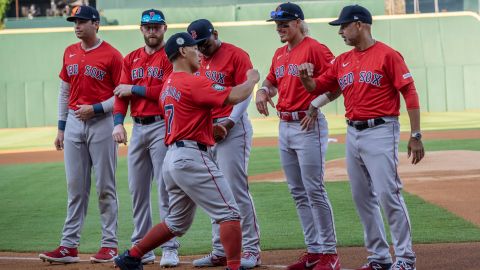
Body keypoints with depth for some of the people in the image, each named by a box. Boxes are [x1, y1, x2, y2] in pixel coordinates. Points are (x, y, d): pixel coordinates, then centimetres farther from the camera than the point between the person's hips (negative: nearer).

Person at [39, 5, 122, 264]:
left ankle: (110, 244, 5)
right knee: (75, 187, 6)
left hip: (101, 123, -5)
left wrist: (96, 108, -16)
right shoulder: (70, 53, 11)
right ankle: (69, 245, 7)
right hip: (74, 123, 5)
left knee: (105, 186, -1)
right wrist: (61, 128, 13)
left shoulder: (111, 55, -7)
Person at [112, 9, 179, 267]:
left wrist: (134, 89, -8)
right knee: (137, 190, 8)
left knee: (165, 189, -7)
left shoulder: (170, 57, -3)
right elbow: (121, 93, 7)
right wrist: (118, 122, -7)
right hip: (137, 127, 6)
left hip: (162, 126, -6)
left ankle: (170, 249, -5)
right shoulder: (131, 59, 15)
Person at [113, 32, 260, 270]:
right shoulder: (193, 82, -11)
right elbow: (234, 97, -17)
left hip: (172, 158, 10)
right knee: (229, 213, -7)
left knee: (177, 222, 19)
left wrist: (212, 127, 15)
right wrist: (252, 80, 0)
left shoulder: (168, 85, 18)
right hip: (192, 156, -10)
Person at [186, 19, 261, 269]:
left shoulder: (236, 55, -7)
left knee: (235, 189, -10)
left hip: (233, 128, -8)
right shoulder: (200, 60, 15)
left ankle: (251, 250, -5)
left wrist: (229, 121, -21)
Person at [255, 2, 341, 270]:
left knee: (314, 190, -9)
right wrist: (262, 92, 5)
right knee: (298, 193, 10)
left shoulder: (315, 48, -11)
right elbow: (271, 82, 27)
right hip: (285, 126, 9)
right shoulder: (280, 54, 14)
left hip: (309, 126, -9)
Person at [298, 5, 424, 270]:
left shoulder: (387, 55, -7)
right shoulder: (342, 61, 13)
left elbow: (410, 94, -9)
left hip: (380, 131, -7)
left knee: (388, 194, -12)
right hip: (353, 134, 7)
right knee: (362, 198, 9)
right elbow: (317, 87, 19)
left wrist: (415, 136, -13)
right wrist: (305, 75, -5)